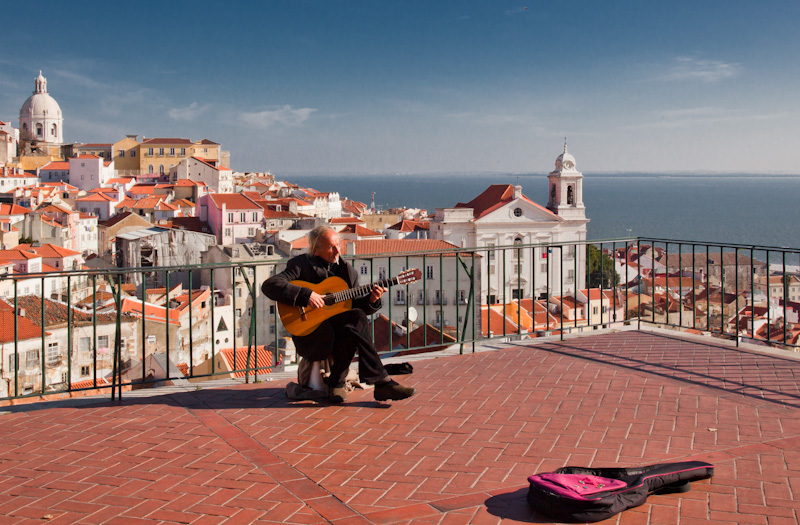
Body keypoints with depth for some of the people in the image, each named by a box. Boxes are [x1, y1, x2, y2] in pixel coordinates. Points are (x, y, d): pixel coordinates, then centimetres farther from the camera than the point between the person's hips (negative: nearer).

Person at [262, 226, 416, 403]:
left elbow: (356, 305, 14)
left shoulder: (348, 270, 14)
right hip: (310, 337, -5)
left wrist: (371, 300, -9)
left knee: (350, 332, -33)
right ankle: (382, 382, -22)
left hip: (339, 329, 5)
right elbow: (269, 285, -15)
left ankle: (336, 382, -14)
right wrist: (306, 295, -24)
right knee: (357, 318, -29)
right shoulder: (301, 265, -2)